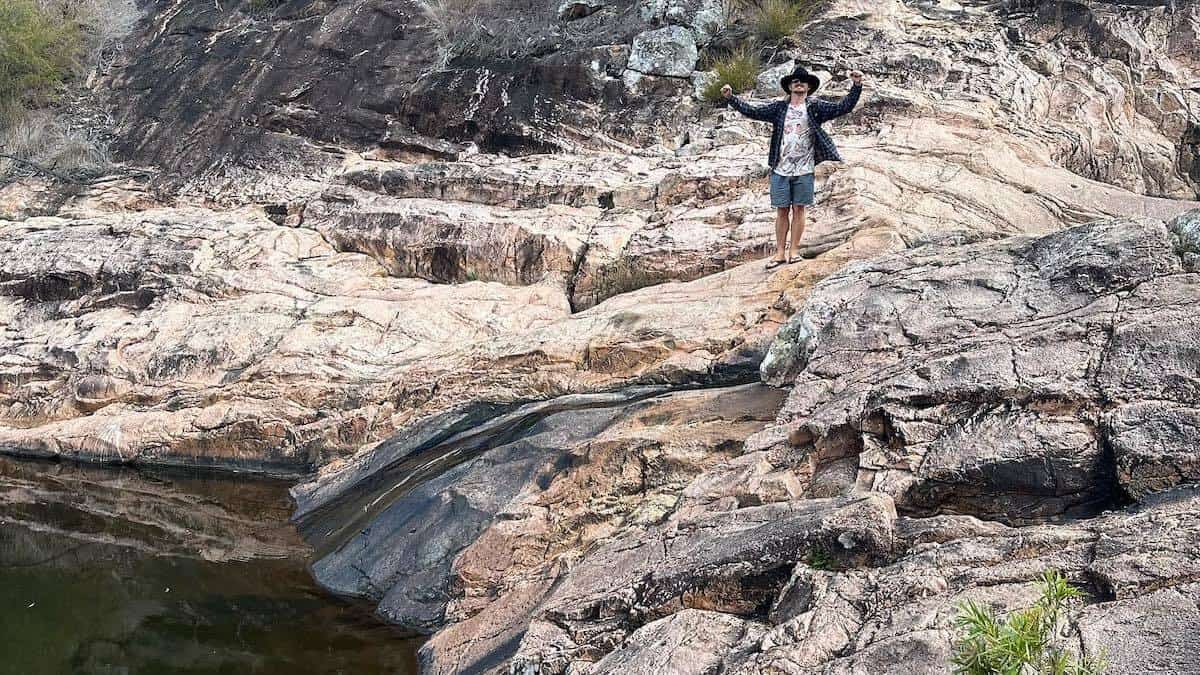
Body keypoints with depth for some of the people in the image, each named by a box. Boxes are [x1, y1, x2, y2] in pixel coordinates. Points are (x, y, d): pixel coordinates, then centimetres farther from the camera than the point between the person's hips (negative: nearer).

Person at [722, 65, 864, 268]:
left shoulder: (815, 107, 4)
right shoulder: (779, 108, 8)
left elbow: (843, 107, -5)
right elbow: (752, 111, 5)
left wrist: (856, 87, -17)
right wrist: (731, 98, -4)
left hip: (804, 170, -1)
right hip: (780, 169, 1)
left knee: (799, 209, 2)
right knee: (782, 211, 4)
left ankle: (793, 251, 8)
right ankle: (780, 253, 8)